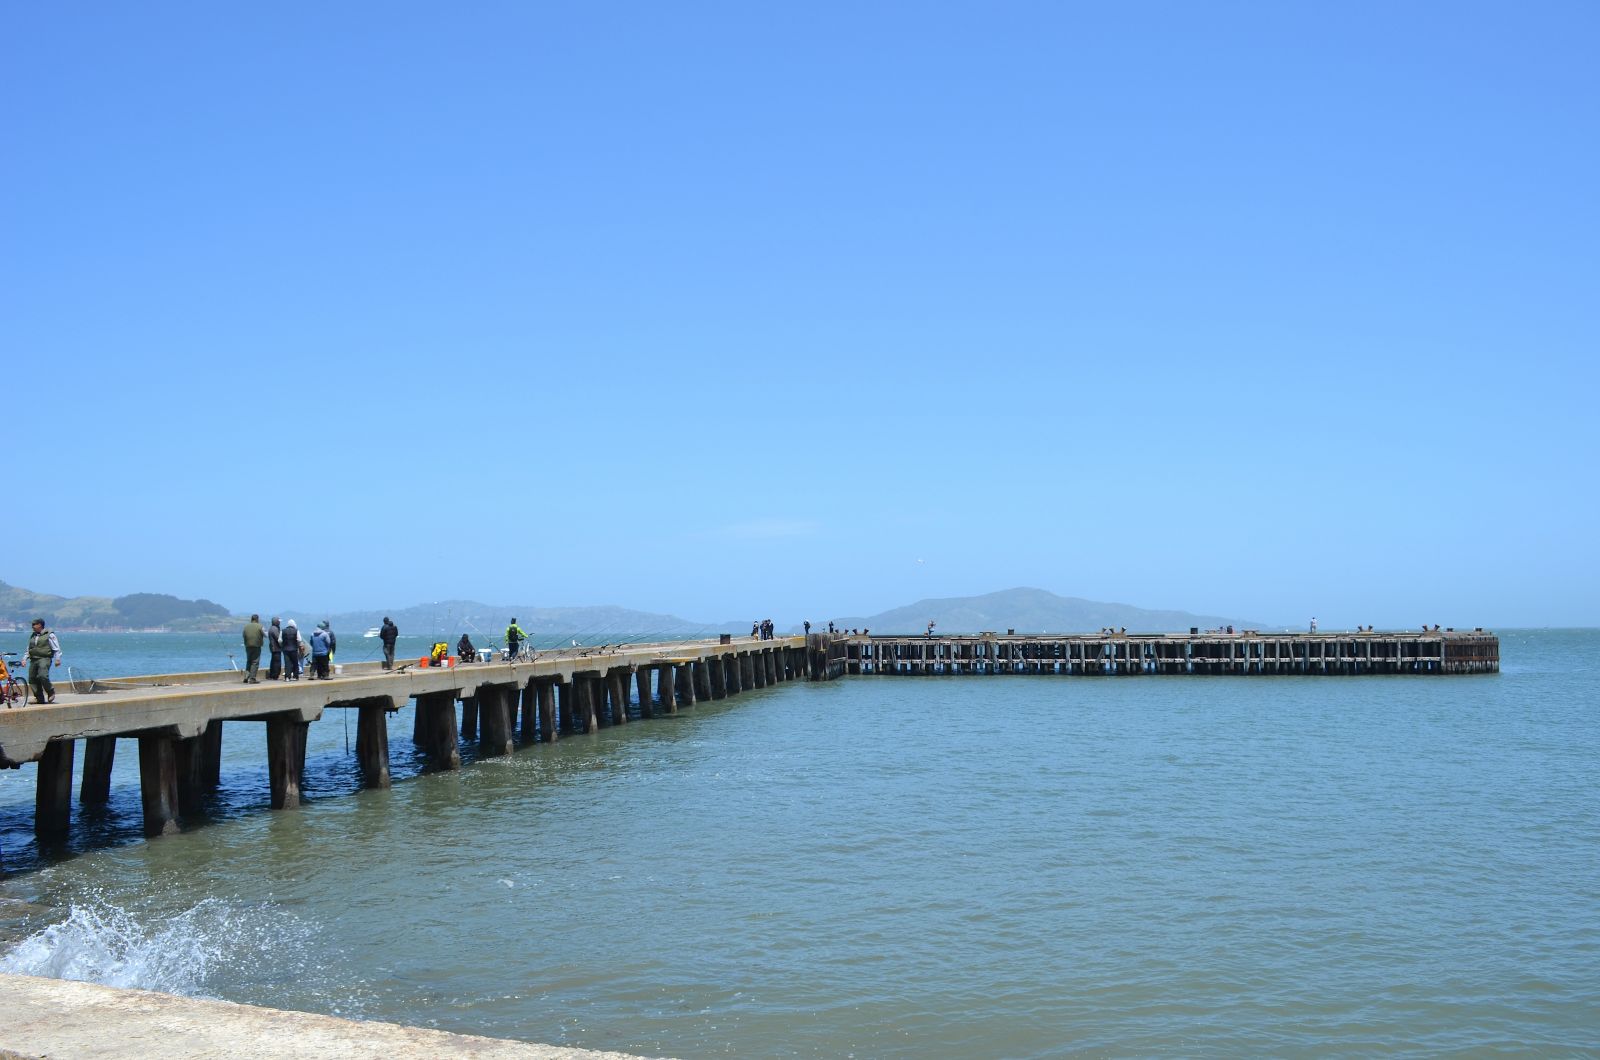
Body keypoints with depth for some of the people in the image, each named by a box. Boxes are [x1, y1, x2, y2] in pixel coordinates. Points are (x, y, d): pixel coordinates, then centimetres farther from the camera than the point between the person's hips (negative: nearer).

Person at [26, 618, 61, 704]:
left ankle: (51, 692, -5)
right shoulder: (32, 636, 20)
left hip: (44, 659, -7)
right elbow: (28, 650, 28)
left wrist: (57, 659, -6)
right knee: (32, 679, -1)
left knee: (42, 676, -25)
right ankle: (39, 698, 7)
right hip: (33, 660, 7)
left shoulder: (49, 635, 0)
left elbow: (56, 649, 0)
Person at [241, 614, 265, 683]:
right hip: (256, 646, -5)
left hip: (248, 646, 5)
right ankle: (252, 678, -4)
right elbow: (265, 635, 2)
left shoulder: (246, 626, 5)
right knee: (255, 662, -1)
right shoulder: (259, 626, -7)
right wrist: (265, 632, 24)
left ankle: (246, 677, 14)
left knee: (248, 662, 18)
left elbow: (244, 636, 9)